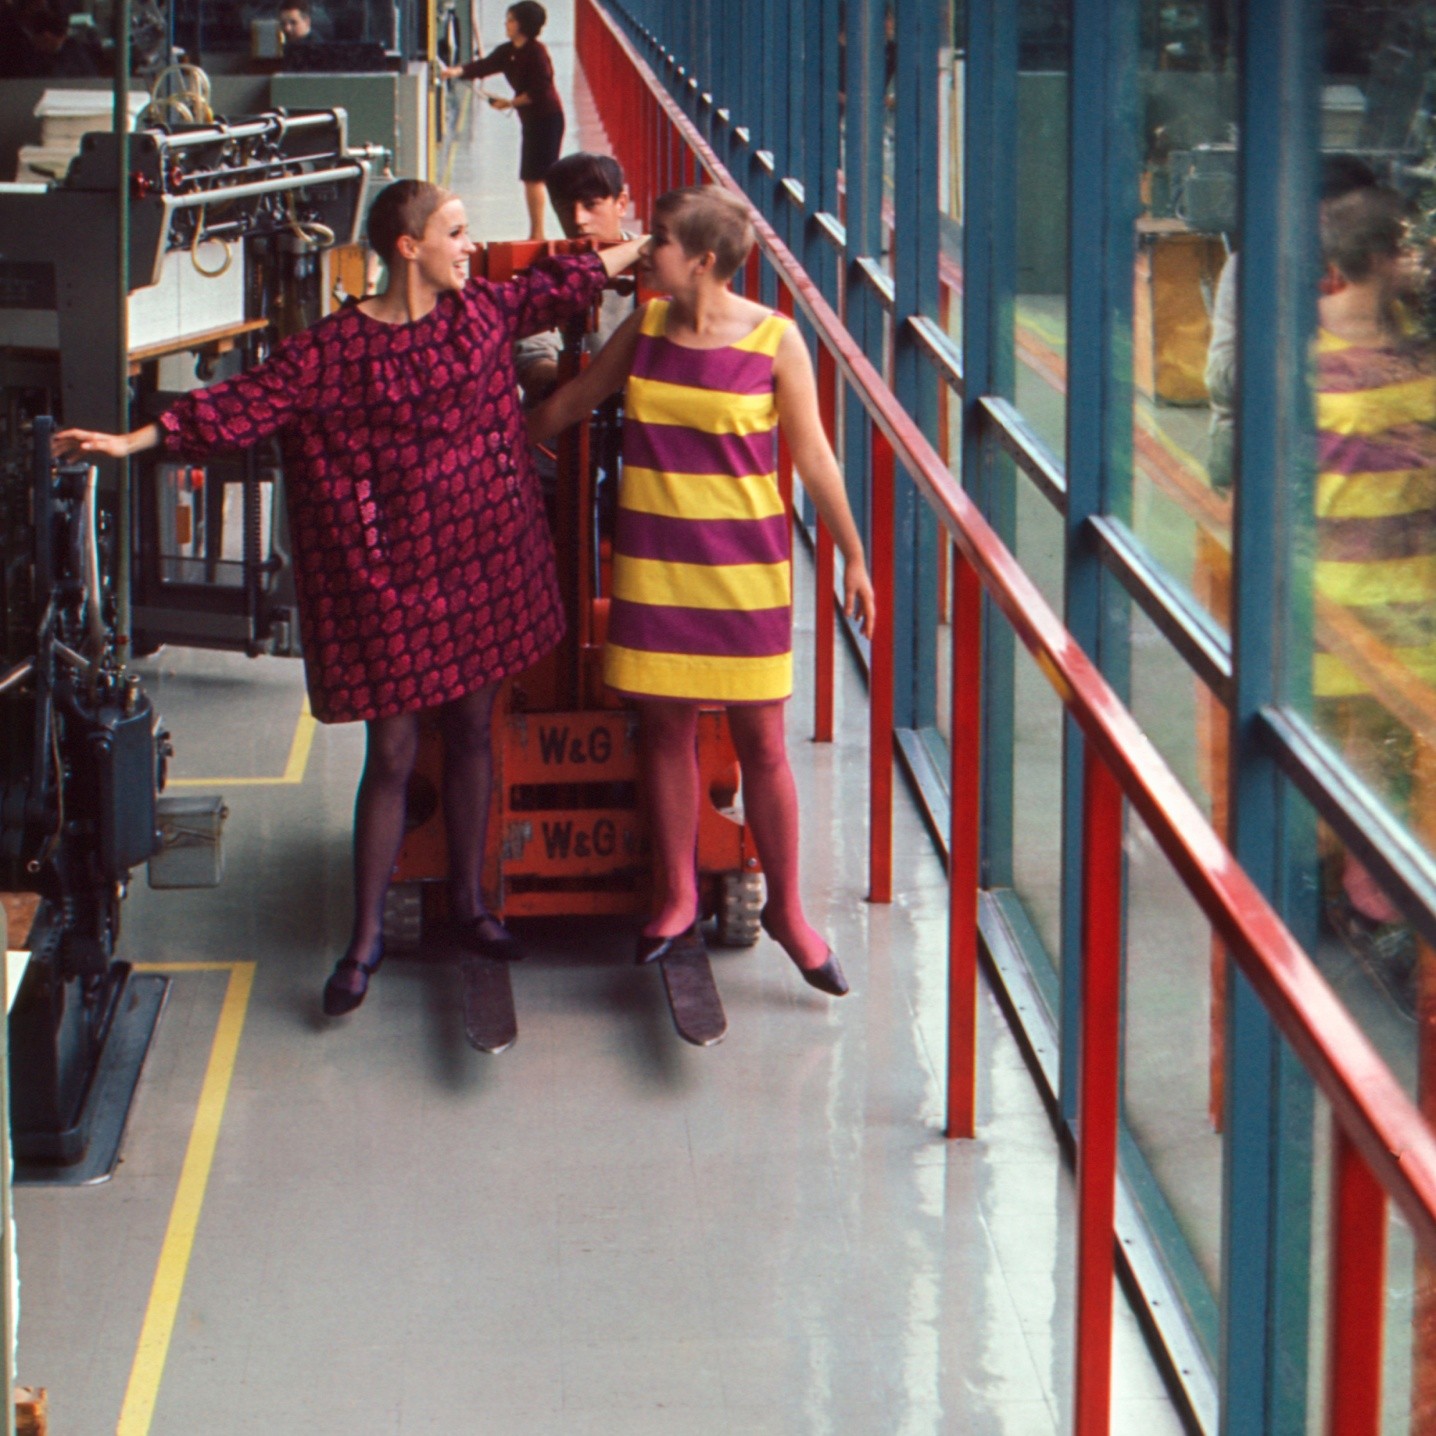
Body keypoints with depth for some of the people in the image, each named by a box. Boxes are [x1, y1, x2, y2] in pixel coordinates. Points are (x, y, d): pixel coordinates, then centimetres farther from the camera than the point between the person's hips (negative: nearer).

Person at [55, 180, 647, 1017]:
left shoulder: (483, 312, 3)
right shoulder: (333, 350, -12)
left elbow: (567, 283, 20)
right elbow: (242, 405, -13)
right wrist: (134, 440, -18)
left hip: (481, 562, 5)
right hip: (392, 573, -5)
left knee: (472, 732, 13)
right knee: (393, 753, 0)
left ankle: (469, 904, 28)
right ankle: (367, 938, 11)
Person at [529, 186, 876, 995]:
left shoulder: (773, 340, -8)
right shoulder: (645, 330, 3)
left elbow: (813, 455, -2)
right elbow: (569, 404, 17)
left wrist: (853, 557, 0)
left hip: (744, 562, -3)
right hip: (654, 557, 3)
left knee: (760, 737, 1)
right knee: (666, 725, 8)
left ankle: (787, 911, 15)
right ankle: (676, 905, 22)